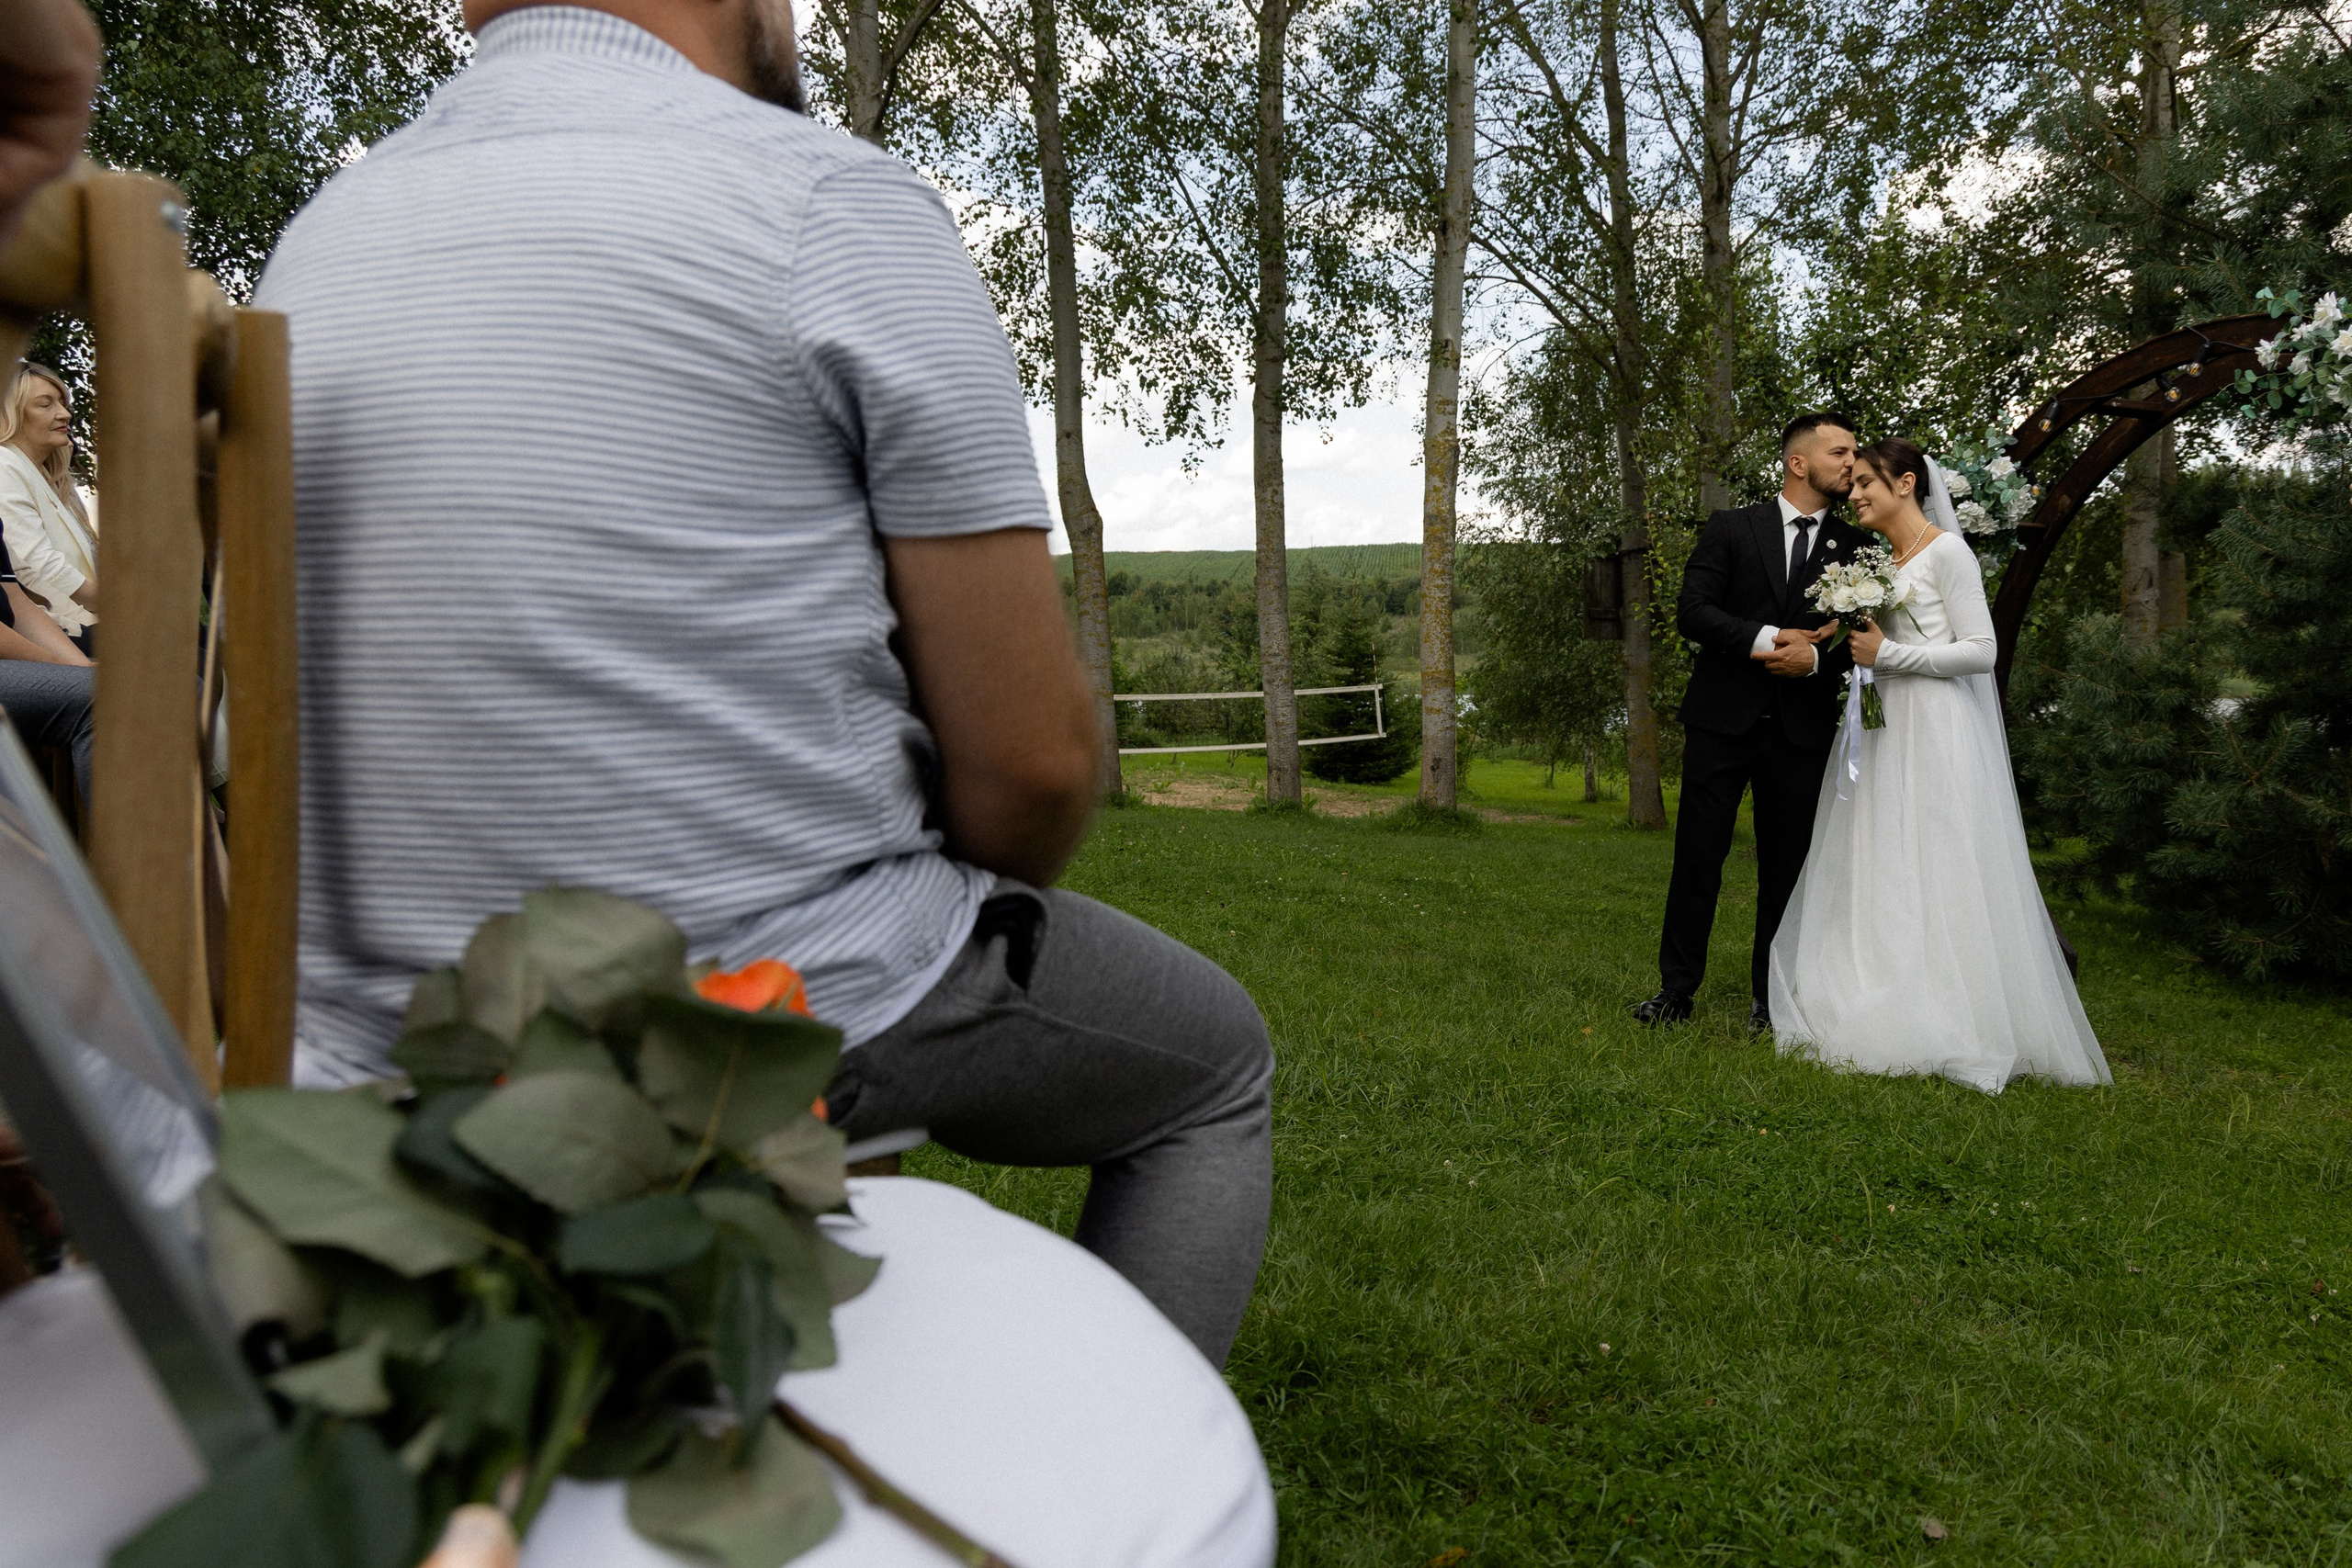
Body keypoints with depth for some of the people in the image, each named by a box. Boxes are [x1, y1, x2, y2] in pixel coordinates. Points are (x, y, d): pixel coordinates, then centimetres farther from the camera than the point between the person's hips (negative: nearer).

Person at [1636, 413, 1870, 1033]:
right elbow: (1691, 610, -6)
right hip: (1722, 720, -2)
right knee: (1698, 855, 0)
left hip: (1802, 731, 2)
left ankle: (1769, 998, 18)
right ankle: (1677, 988, 11)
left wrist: (1814, 656, -16)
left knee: (1786, 866, 7)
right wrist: (1763, 639, -18)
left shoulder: (1854, 546, 9)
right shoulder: (1731, 528, 4)